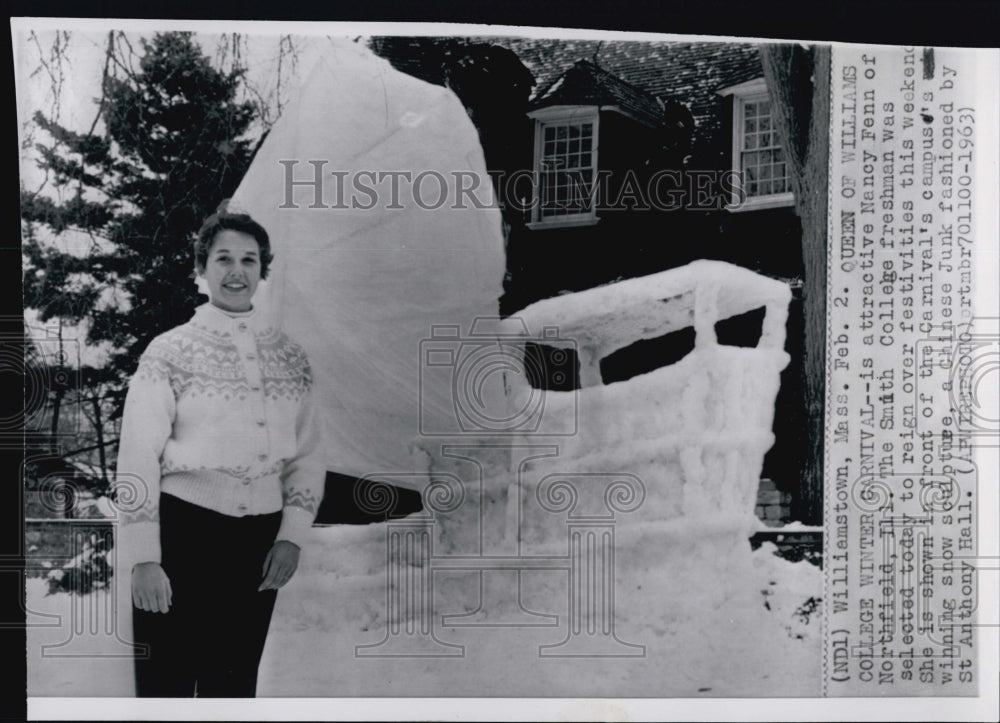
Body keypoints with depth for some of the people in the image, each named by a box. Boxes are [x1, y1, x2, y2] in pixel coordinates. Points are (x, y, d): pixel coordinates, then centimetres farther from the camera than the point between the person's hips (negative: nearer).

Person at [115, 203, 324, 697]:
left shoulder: (290, 357, 7)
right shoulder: (169, 351, -2)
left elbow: (306, 456, 7)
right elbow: (138, 457, -5)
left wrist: (292, 536, -2)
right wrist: (144, 558, -10)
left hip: (260, 541, 3)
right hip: (181, 531, -3)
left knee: (234, 686, 14)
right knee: (165, 684, 5)